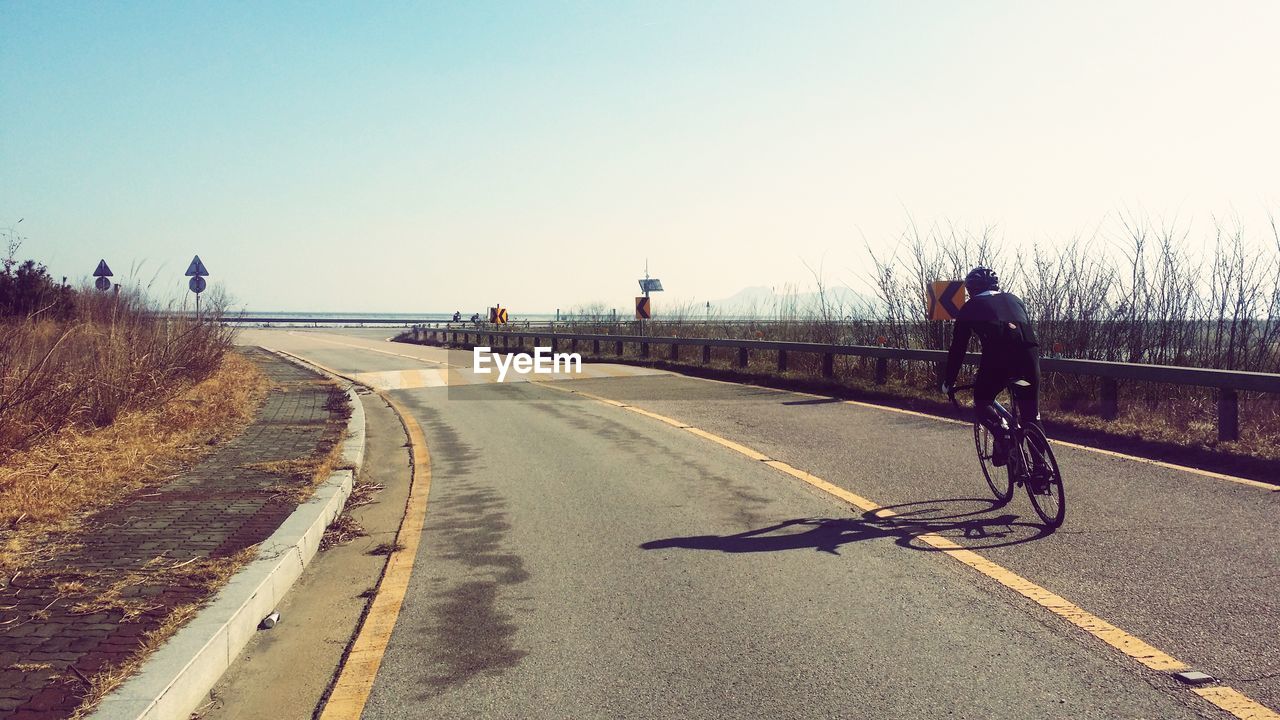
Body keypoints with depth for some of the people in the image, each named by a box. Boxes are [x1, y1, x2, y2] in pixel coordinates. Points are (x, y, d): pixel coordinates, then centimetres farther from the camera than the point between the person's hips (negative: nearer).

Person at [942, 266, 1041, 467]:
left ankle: (1002, 433, -8)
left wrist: (948, 382, 32)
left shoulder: (971, 307, 22)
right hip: (1029, 353, 4)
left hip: (998, 355, -4)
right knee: (1032, 415, 17)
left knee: (982, 401, 19)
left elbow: (958, 348, 22)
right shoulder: (1013, 299, 32)